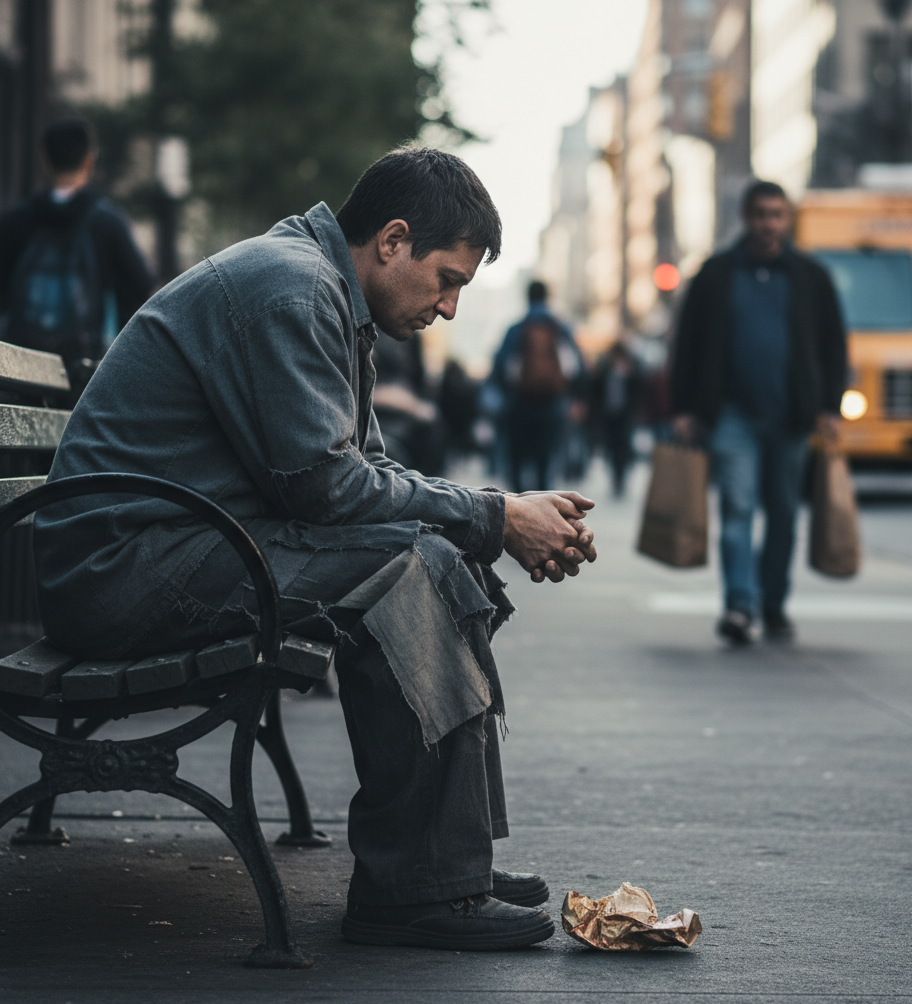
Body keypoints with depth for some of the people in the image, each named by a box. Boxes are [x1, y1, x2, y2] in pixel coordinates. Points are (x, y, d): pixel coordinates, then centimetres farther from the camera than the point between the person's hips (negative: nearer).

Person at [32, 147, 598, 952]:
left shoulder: (329, 300, 17)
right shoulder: (288, 288, -16)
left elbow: (366, 468, 16)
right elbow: (321, 481, -21)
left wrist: (506, 523, 2)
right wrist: (494, 519, -13)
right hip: (120, 564, -11)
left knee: (441, 553, 7)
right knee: (407, 565, -23)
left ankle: (451, 857, 6)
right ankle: (411, 887, -18)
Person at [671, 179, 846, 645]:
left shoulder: (810, 277, 9)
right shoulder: (716, 274, 6)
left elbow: (833, 345, 12)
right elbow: (688, 342, 7)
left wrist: (829, 407, 3)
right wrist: (684, 409, 1)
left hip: (790, 416, 2)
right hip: (733, 413, -2)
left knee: (783, 514, 8)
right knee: (737, 506, -12)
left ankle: (774, 606, 19)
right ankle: (740, 606, -18)